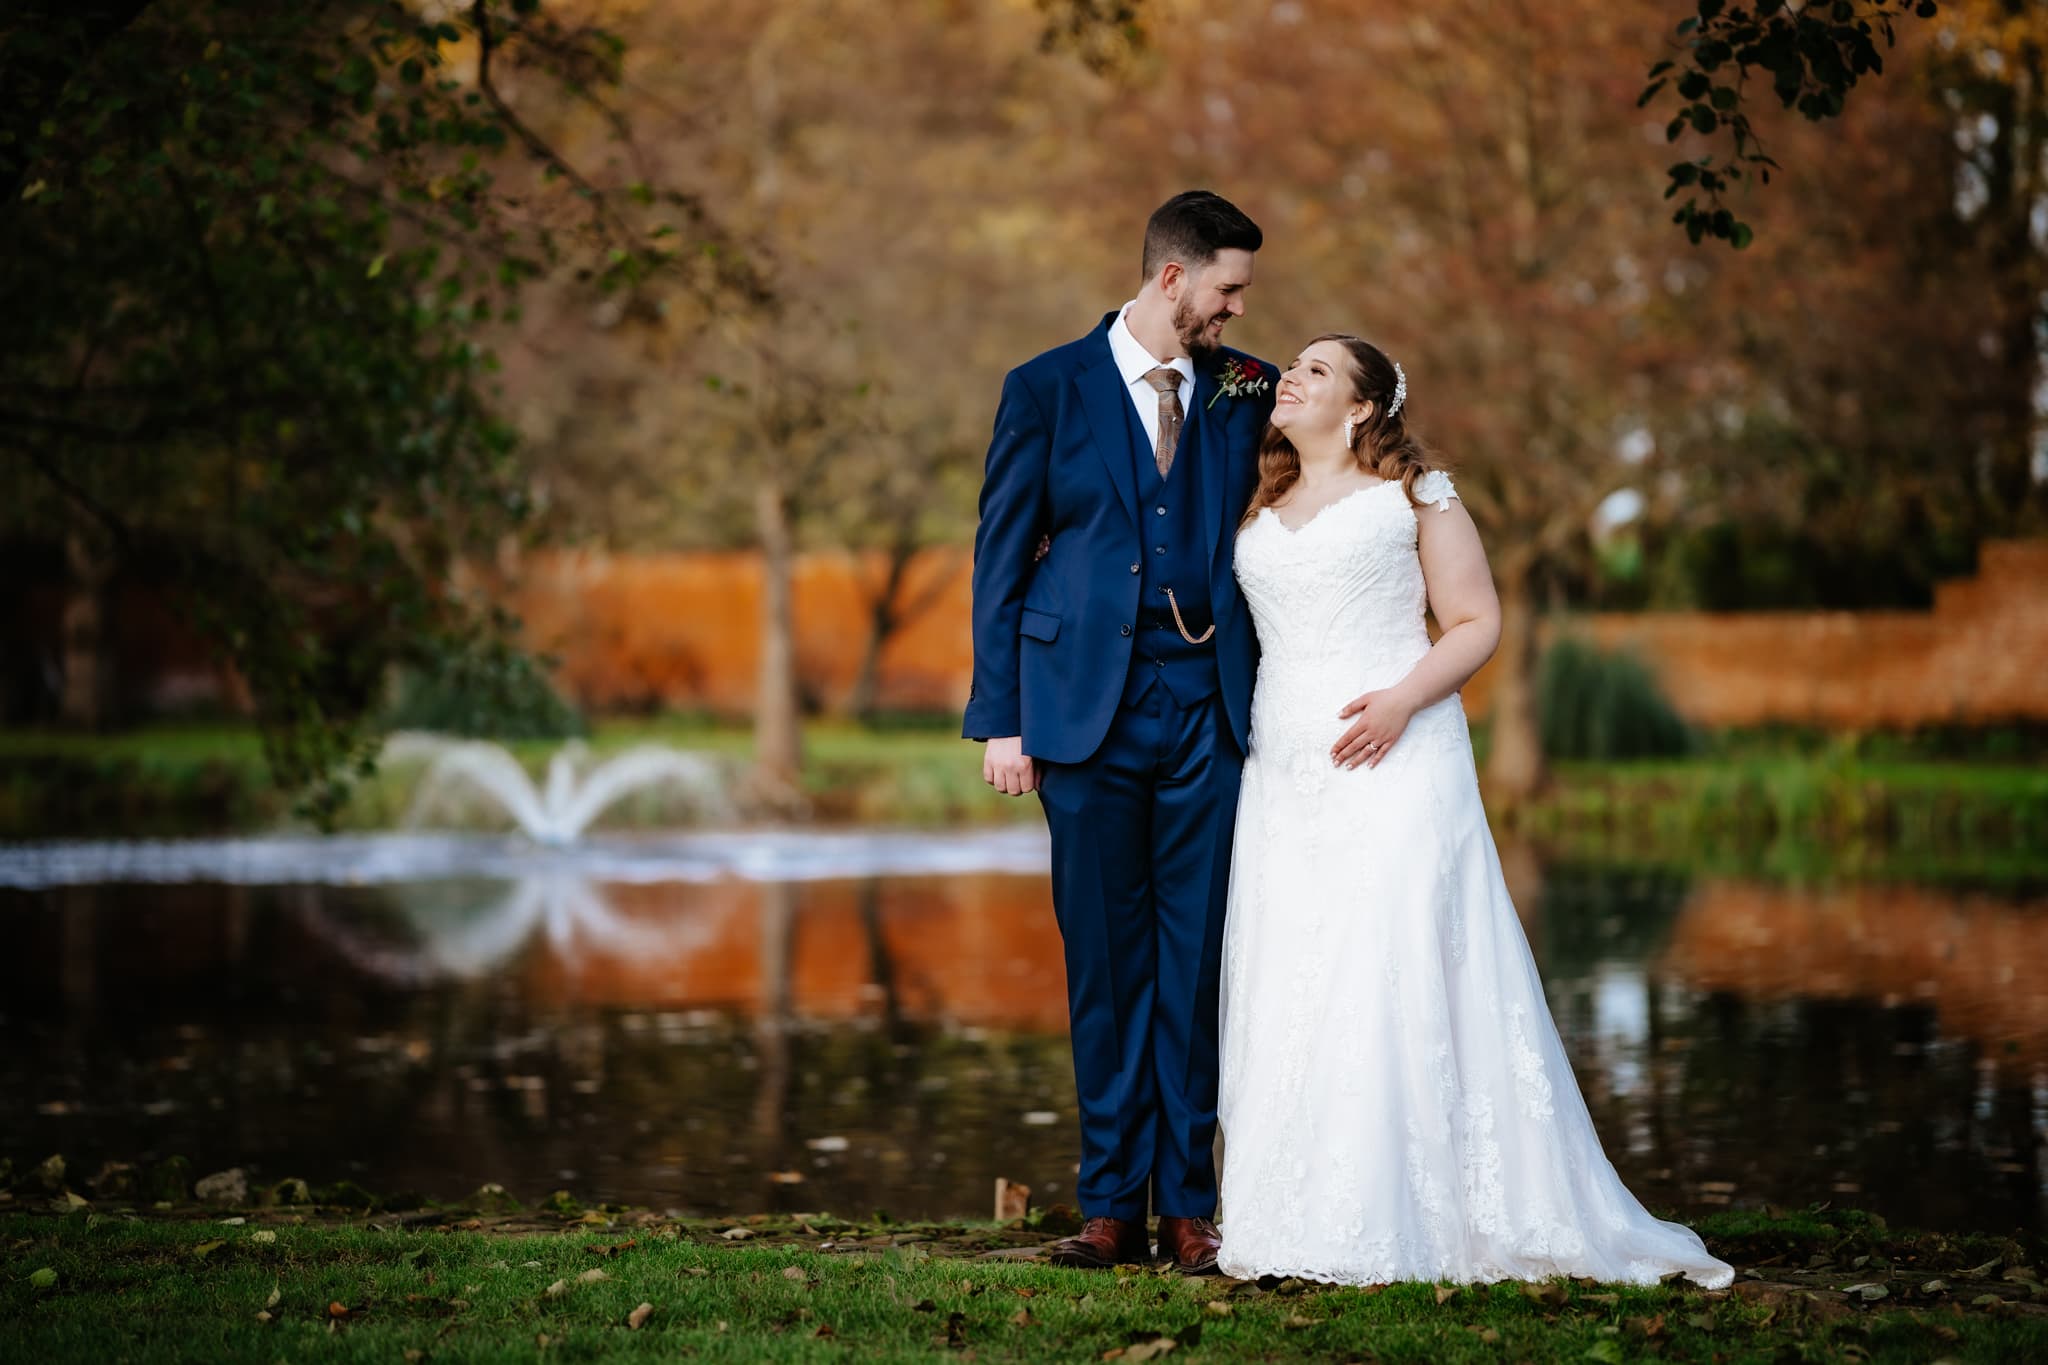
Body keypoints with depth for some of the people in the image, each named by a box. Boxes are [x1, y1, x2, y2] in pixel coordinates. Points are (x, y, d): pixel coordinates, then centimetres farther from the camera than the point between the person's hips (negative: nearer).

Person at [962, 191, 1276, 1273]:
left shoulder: (1247, 392, 9)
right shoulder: (1046, 390, 3)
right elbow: (1002, 563, 3)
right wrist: (1001, 719, -2)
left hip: (1207, 710, 2)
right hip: (1087, 712, -1)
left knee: (1196, 961, 1)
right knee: (1105, 962, 4)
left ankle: (1188, 1205, 8)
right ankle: (1111, 1204, 12)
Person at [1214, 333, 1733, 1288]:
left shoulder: (1414, 494, 5)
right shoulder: (1258, 516, 20)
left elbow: (1477, 623, 0)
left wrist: (1405, 698, -15)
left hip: (1394, 767, -5)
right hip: (1284, 776, 5)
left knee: (1392, 977, -13)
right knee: (1285, 987, -1)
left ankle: (1402, 1224, -11)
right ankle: (1296, 1221, 1)